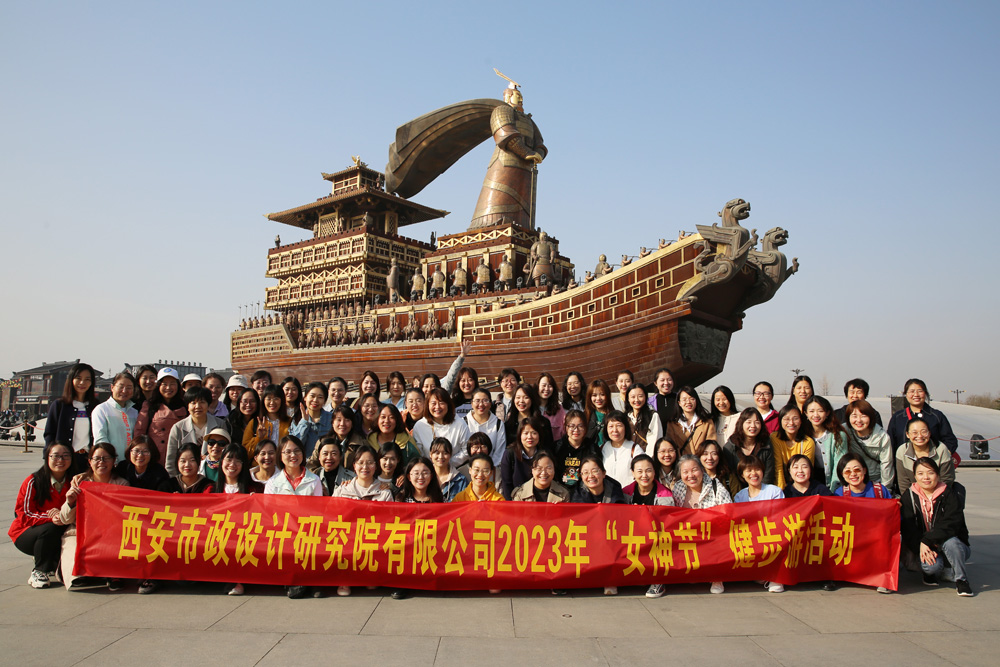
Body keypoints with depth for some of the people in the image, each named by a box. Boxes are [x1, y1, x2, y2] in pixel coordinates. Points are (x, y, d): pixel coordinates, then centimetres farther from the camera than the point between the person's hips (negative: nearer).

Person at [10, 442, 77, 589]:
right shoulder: (33, 481, -11)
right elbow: (24, 513, -15)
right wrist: (50, 518, -32)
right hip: (25, 533, -3)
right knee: (50, 529, -35)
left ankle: (51, 564, 5)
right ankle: (39, 572, -14)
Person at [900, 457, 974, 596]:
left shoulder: (949, 495, -5)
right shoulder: (909, 497, 0)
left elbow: (950, 525, -20)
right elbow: (908, 530, -8)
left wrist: (926, 541, -31)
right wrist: (922, 548, -26)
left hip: (955, 545, 0)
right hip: (926, 548, 1)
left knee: (950, 542, -35)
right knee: (930, 566, -32)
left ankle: (961, 579, -10)